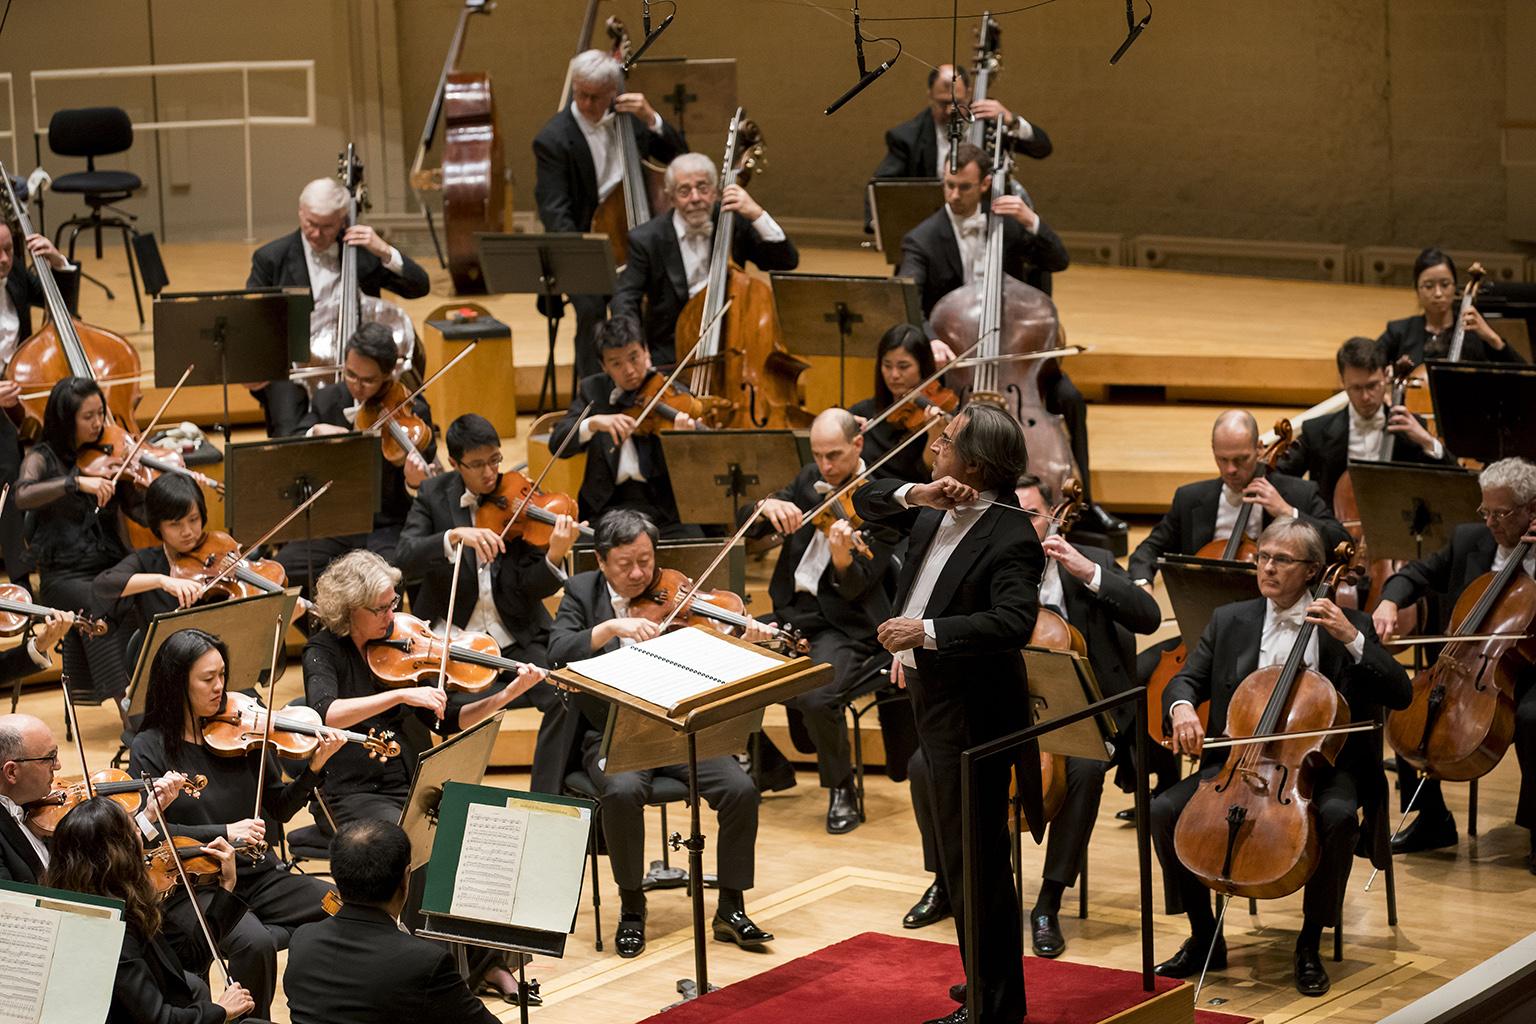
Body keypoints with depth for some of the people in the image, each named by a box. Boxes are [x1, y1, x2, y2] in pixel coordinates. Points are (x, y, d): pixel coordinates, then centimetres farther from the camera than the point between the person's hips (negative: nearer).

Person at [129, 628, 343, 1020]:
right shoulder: (150, 749, -3)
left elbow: (280, 809, 9)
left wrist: (315, 767, -8)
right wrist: (223, 833, -22)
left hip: (259, 875, 4)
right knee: (255, 943, -34)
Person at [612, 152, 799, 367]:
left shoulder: (735, 223, 2)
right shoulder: (646, 239, -2)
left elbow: (787, 260, -4)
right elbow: (625, 299, 0)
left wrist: (757, 214, -16)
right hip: (673, 355, -1)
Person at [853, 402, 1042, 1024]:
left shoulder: (1011, 536, -20)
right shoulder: (937, 510, 6)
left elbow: (1014, 621, -31)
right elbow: (865, 502, 12)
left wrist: (927, 631, -36)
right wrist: (916, 495, -7)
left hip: (972, 712, -10)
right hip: (931, 695, 10)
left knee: (973, 861, -4)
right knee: (960, 858, 19)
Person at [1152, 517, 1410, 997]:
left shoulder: (1348, 624, 2)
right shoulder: (1229, 621, 11)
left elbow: (1400, 695, -5)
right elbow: (1187, 681, 9)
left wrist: (1352, 639, -17)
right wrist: (1181, 706, -16)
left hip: (1319, 764, -3)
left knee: (1338, 816, -36)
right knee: (1165, 810, -20)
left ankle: (1309, 943, -15)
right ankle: (1204, 938, -4)